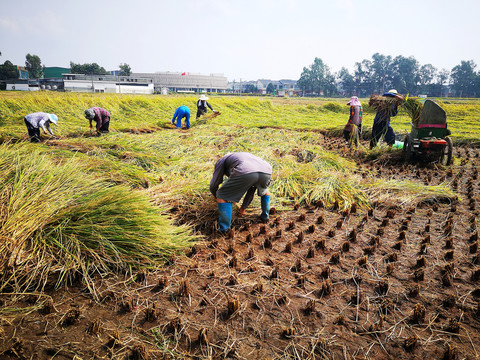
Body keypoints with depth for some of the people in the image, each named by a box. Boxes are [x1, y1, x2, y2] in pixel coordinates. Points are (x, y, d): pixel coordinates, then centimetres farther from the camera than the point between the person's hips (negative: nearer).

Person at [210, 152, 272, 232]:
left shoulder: (222, 161, 33)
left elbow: (213, 186, 32)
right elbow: (252, 189, 50)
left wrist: (216, 196, 55)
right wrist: (243, 208, 60)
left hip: (245, 172, -5)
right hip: (266, 172, 6)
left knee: (222, 197, 14)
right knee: (264, 191, 41)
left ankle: (224, 230, 12)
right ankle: (265, 216, 41)